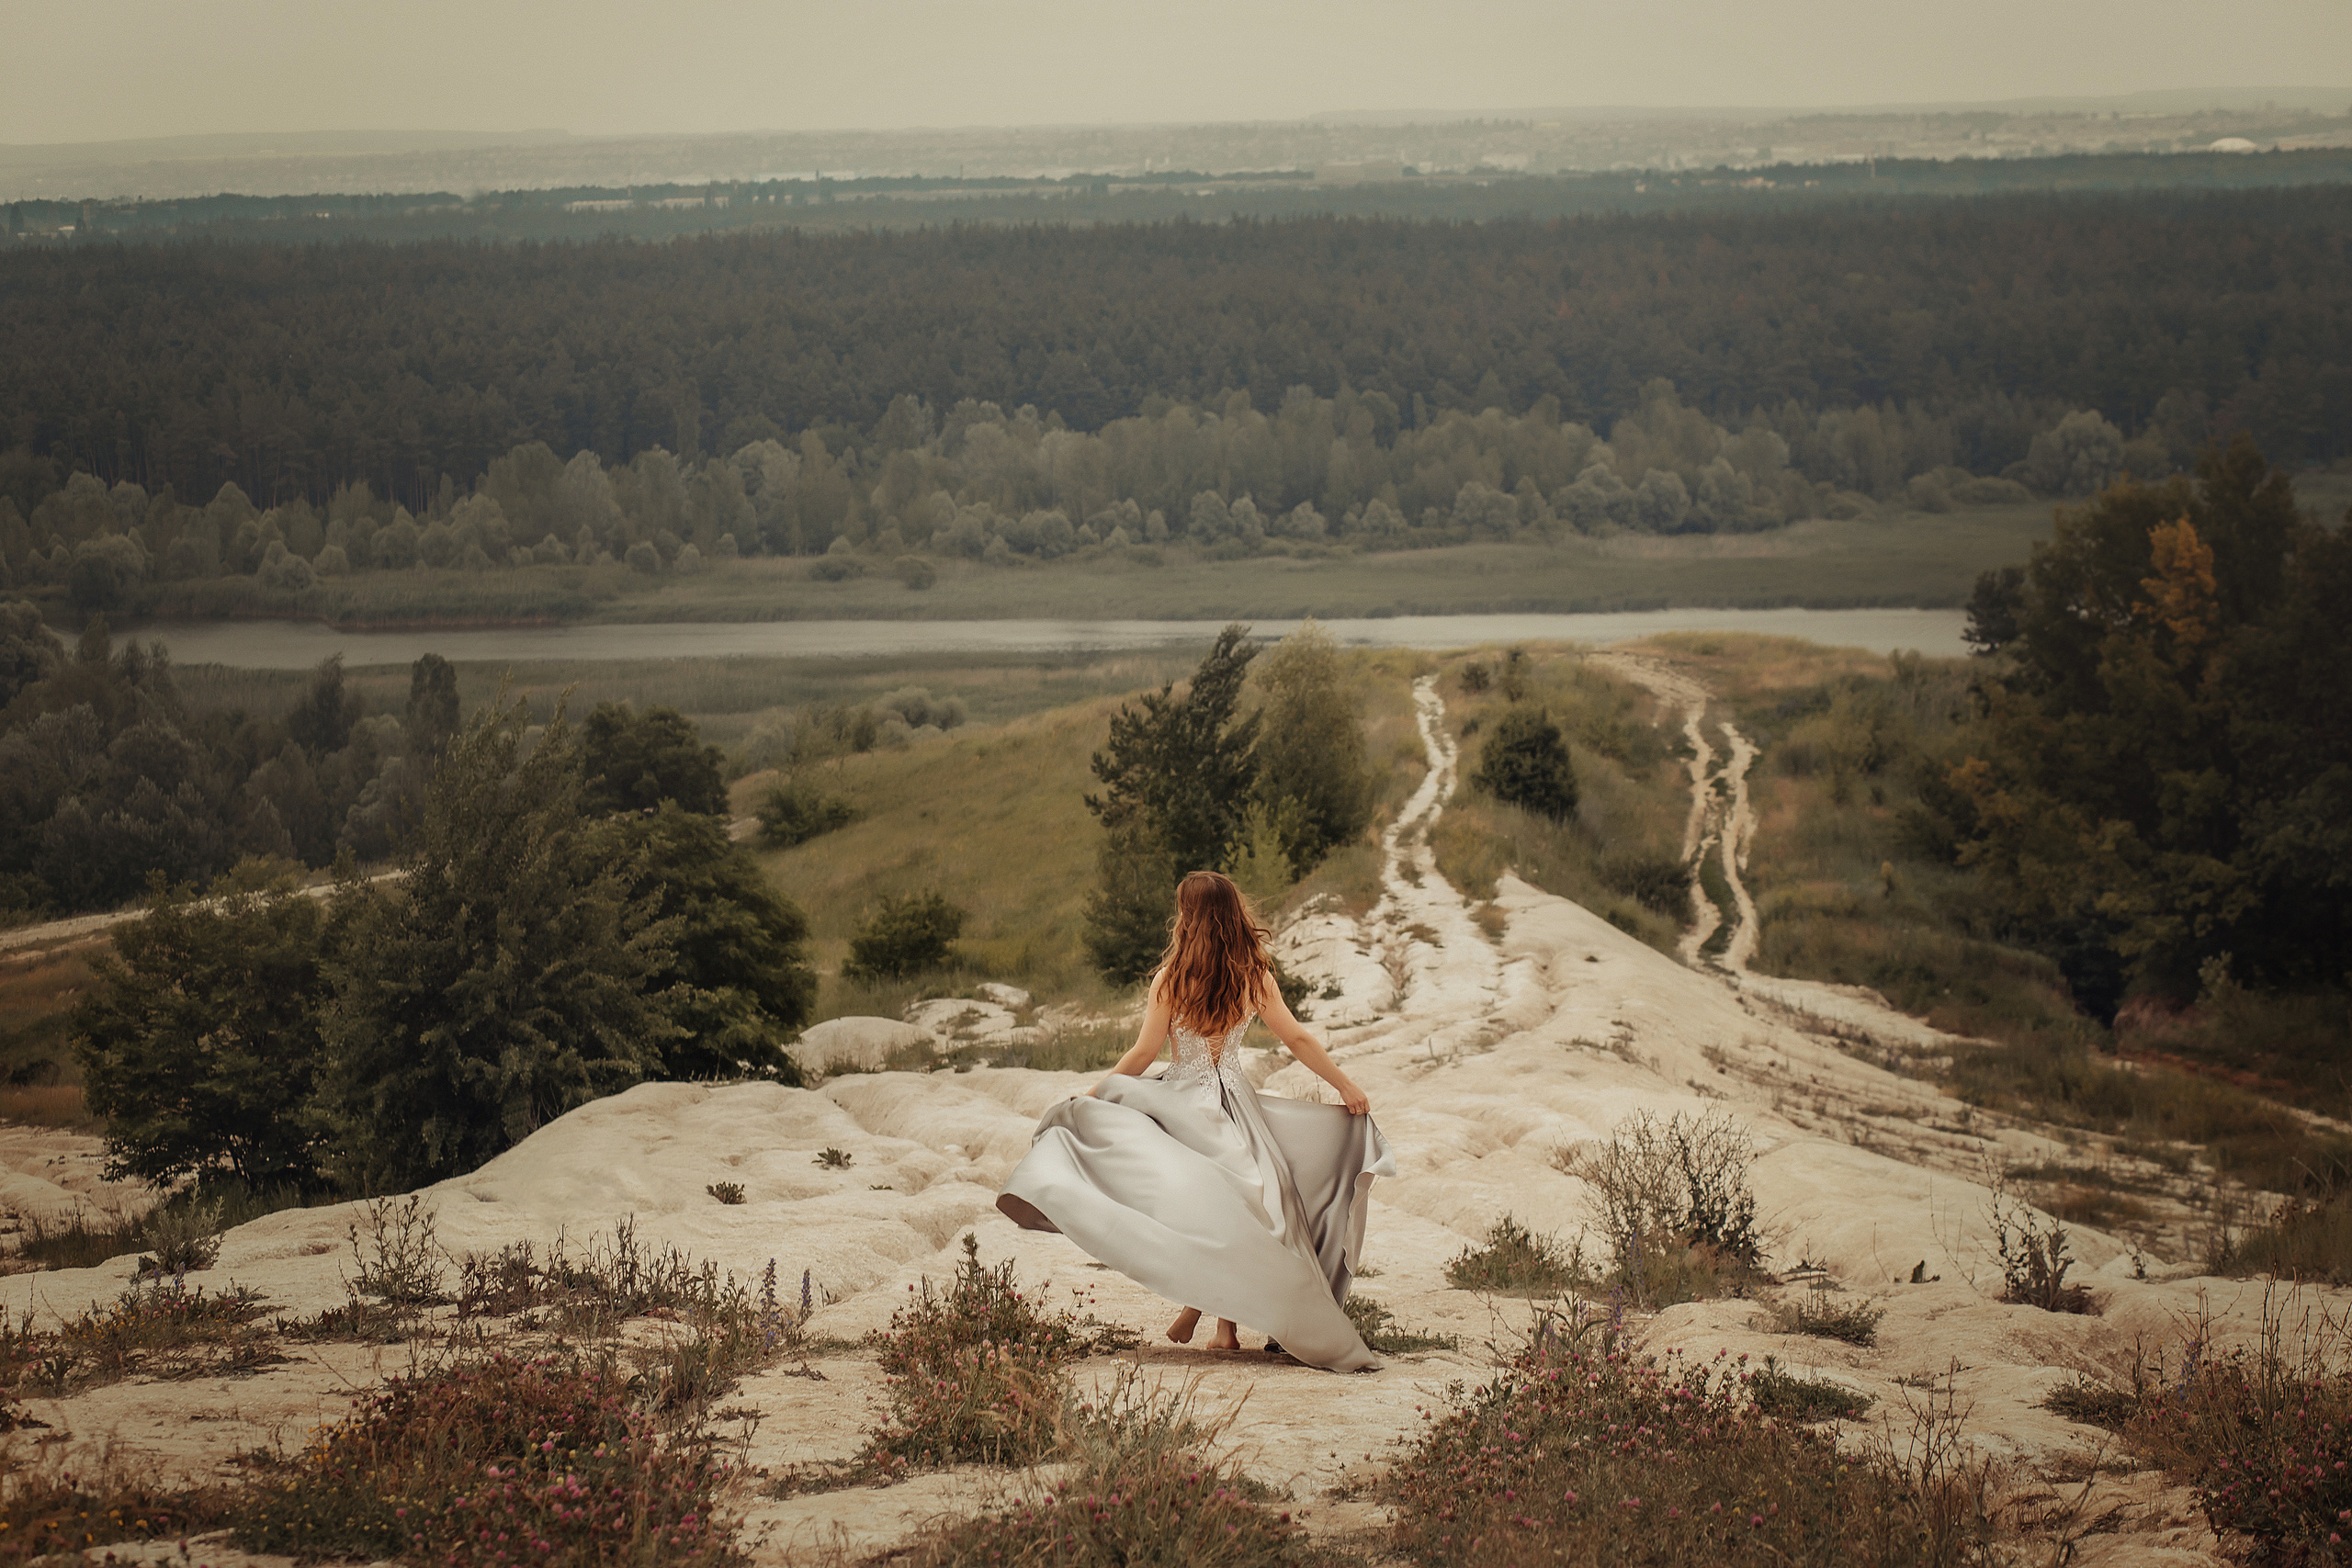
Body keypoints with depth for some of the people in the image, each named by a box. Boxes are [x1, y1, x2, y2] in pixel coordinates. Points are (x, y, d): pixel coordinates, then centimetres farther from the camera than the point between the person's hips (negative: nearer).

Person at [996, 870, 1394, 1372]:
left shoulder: (1172, 978, -10)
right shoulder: (1254, 977, -3)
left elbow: (1144, 1053, -8)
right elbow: (1298, 1039, 0)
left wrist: (1089, 1097, 1)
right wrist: (1347, 1086, 10)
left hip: (1185, 1100, -3)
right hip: (1237, 1104, 3)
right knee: (1234, 1212, 11)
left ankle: (1196, 1294, -17)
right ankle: (1228, 1325, 9)